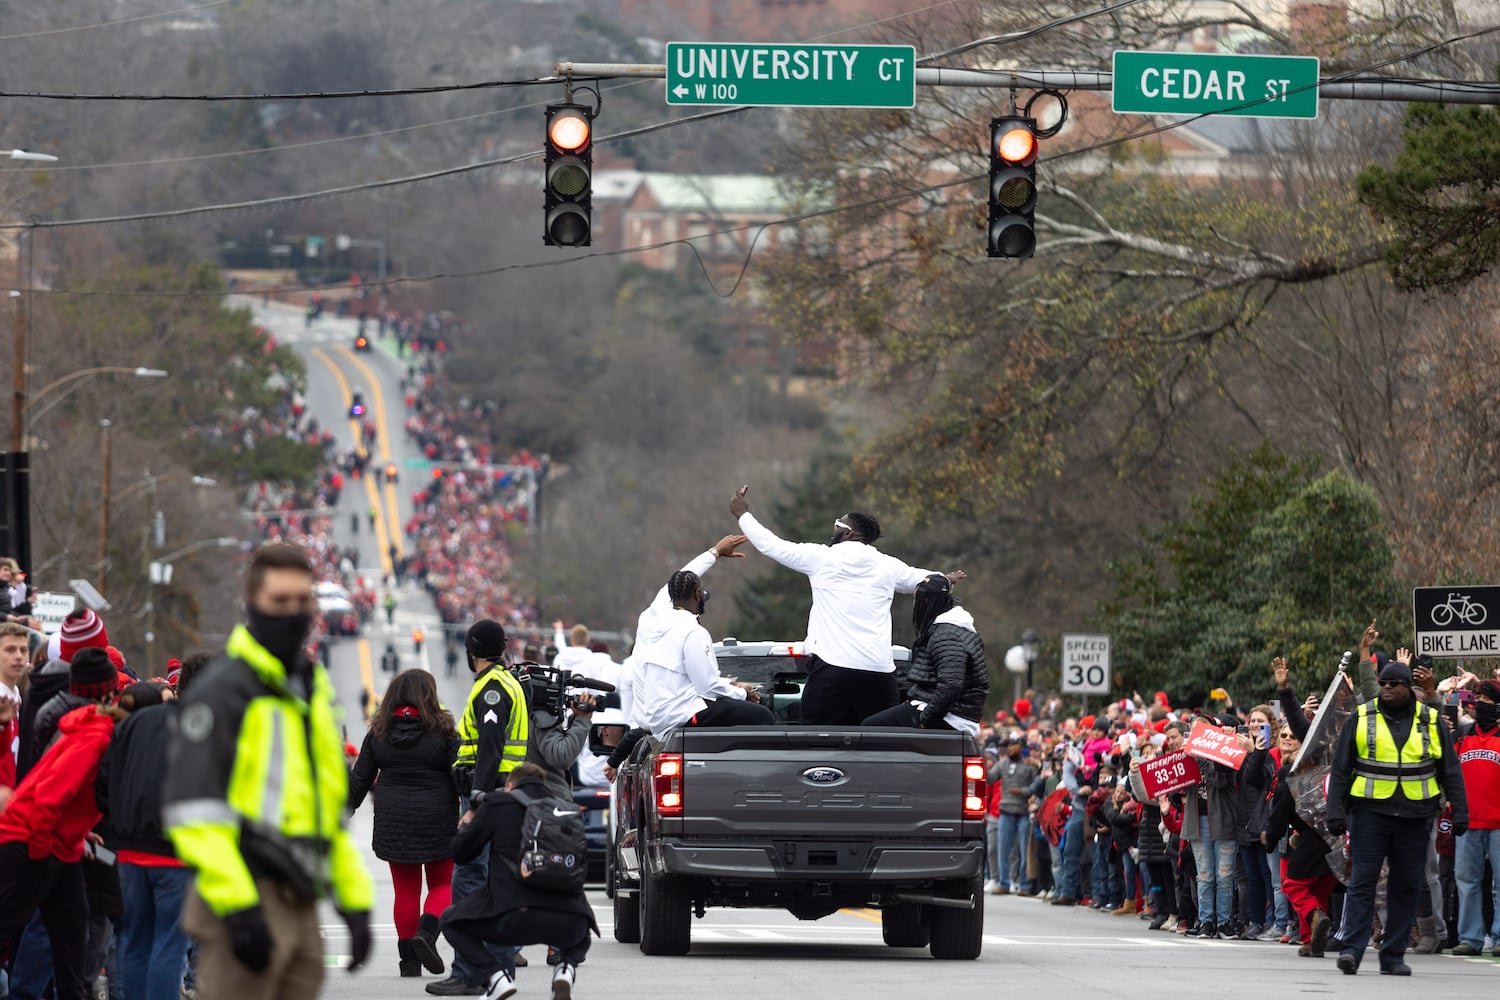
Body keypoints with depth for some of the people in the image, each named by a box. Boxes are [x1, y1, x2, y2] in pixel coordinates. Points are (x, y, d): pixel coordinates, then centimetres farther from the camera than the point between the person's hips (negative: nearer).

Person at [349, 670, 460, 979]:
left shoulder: (379, 732, 2)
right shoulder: (442, 730, -7)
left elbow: (360, 779, 7)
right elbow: (459, 776, -8)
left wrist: (344, 812, 17)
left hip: (393, 822, 2)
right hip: (436, 820, -2)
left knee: (406, 889, 9)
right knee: (442, 884, 11)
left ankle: (408, 959, 8)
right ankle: (427, 932, -14)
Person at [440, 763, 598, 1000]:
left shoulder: (497, 803, 8)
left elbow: (461, 852, 15)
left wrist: (466, 825, 39)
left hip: (515, 918, -3)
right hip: (568, 924, 3)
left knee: (451, 922, 24)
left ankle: (497, 977, 1)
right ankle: (566, 968, 6)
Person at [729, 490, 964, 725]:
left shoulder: (822, 558, 3)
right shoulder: (888, 566, 12)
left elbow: (771, 545, 12)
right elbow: (921, 578, 31)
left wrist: (743, 514, 30)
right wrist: (945, 580, 55)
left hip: (831, 669, -3)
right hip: (879, 669, 3)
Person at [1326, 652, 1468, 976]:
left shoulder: (1430, 722, 7)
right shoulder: (1362, 718, 4)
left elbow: (1450, 770, 11)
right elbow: (1341, 770, 4)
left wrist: (1459, 812, 5)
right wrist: (1336, 813, -3)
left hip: (1414, 816, 2)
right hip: (1370, 812, -2)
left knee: (1406, 885, 4)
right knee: (1362, 881, -9)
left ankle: (1393, 957, 10)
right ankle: (1350, 950, -11)